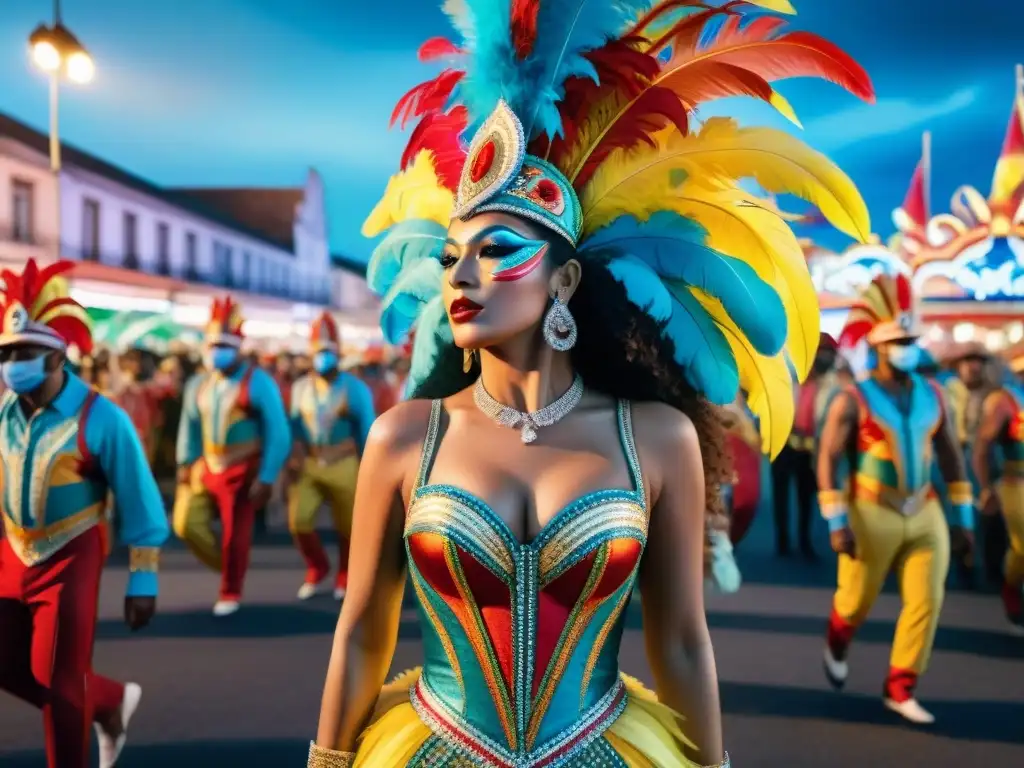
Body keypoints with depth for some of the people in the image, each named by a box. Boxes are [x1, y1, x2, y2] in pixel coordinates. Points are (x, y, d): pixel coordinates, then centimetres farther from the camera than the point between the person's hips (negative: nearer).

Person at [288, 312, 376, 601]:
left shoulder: (355, 389, -7)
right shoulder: (300, 387, 4)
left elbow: (366, 432, -3)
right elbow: (296, 429, 9)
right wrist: (293, 463, 6)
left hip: (343, 467, -2)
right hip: (307, 466, 3)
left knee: (347, 526, 8)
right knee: (299, 521, -7)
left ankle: (345, 576, 32)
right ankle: (317, 568, 21)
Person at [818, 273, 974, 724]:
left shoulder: (932, 396, 4)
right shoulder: (852, 400, -11)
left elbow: (951, 455, 10)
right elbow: (828, 461, -13)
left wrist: (963, 516, 9)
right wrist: (837, 524, -18)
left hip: (926, 515, 4)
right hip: (872, 516, -4)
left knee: (926, 602, -1)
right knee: (857, 599, 8)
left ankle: (900, 690, 14)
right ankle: (836, 646, 43)